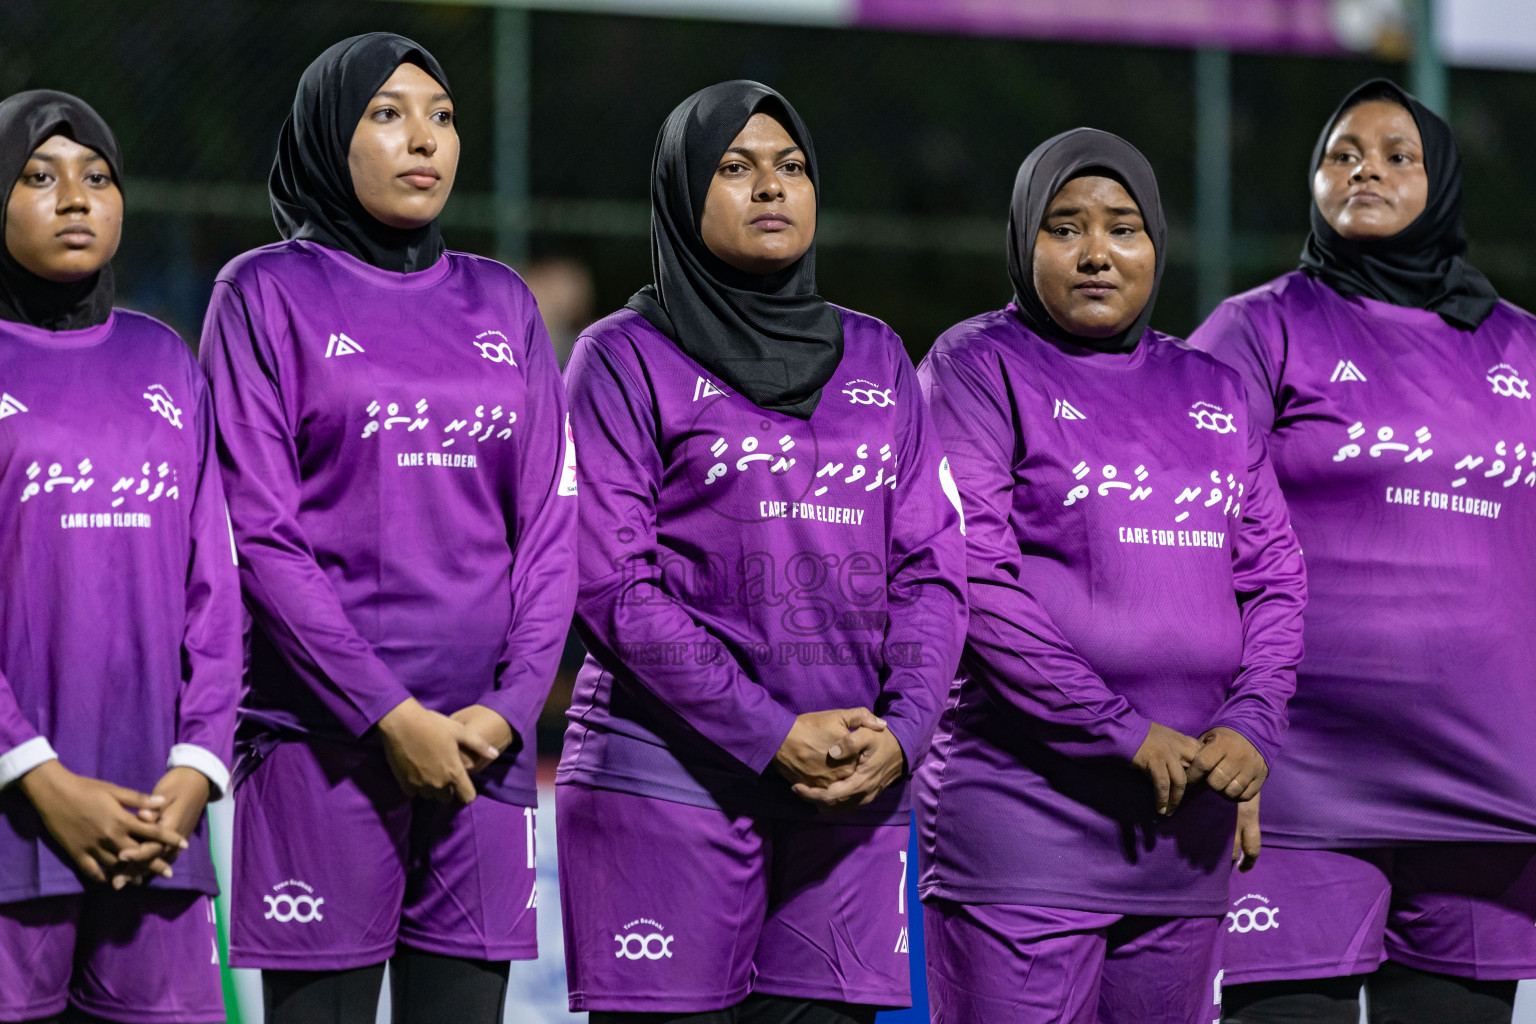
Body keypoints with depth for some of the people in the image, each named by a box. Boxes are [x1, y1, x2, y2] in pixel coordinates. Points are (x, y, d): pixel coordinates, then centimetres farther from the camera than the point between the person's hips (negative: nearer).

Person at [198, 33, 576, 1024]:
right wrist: (388, 715, -12)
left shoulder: (501, 303, 15)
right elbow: (262, 534, -5)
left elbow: (551, 524, 11)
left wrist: (510, 706, -4)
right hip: (322, 745, -4)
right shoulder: (268, 294, 3)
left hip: (485, 748, 4)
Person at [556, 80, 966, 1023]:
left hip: (854, 794, 4)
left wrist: (901, 730, -6)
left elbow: (932, 568, 12)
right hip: (668, 779, -4)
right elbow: (612, 583, -6)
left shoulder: (875, 359, 17)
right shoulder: (626, 359, 4)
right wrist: (772, 736, -13)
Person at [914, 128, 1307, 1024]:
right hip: (1028, 807, -5)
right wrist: (1122, 730, -15)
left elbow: (1276, 575, 14)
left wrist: (1251, 724, -4)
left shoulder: (1213, 389, 17)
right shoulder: (980, 367, -1)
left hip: (1188, 816, 6)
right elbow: (973, 575, -11)